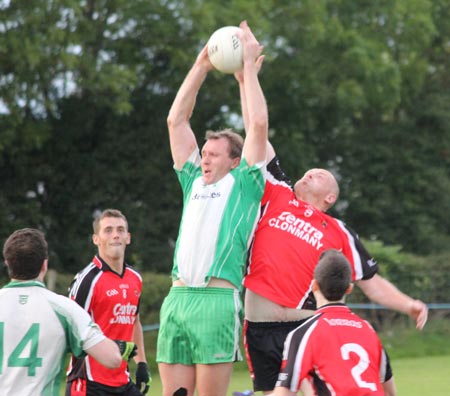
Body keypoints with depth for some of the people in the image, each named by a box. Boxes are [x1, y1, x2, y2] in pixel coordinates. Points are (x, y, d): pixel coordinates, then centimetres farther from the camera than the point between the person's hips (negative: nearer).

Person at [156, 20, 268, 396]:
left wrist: (249, 67, 6)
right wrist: (201, 66, 20)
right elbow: (176, 120, 23)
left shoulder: (244, 184, 9)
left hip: (217, 300, -5)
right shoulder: (194, 182, 22)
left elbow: (259, 124, 0)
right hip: (176, 299, 5)